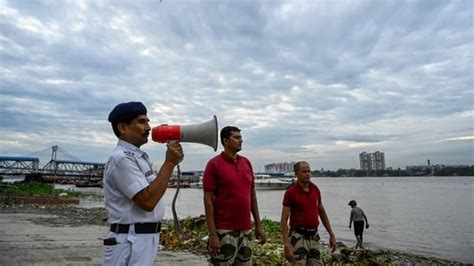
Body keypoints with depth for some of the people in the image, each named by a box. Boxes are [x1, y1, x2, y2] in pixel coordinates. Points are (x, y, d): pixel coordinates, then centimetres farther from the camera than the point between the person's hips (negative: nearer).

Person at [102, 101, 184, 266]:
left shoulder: (138, 157, 13)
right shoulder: (122, 159, -18)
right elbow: (148, 201, -24)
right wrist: (169, 163, -20)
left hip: (145, 239, 10)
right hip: (130, 243, -10)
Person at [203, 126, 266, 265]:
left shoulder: (246, 162, 8)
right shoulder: (214, 164, -8)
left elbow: (252, 195, 13)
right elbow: (208, 200, -11)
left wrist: (258, 225, 10)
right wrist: (212, 234, -15)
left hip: (246, 230, 6)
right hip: (224, 231, -5)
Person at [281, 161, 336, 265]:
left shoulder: (315, 189, 5)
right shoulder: (290, 192, -11)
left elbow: (322, 212, 15)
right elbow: (284, 220, -13)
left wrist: (331, 234, 13)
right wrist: (286, 244, -20)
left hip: (314, 236, 6)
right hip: (298, 237, -5)